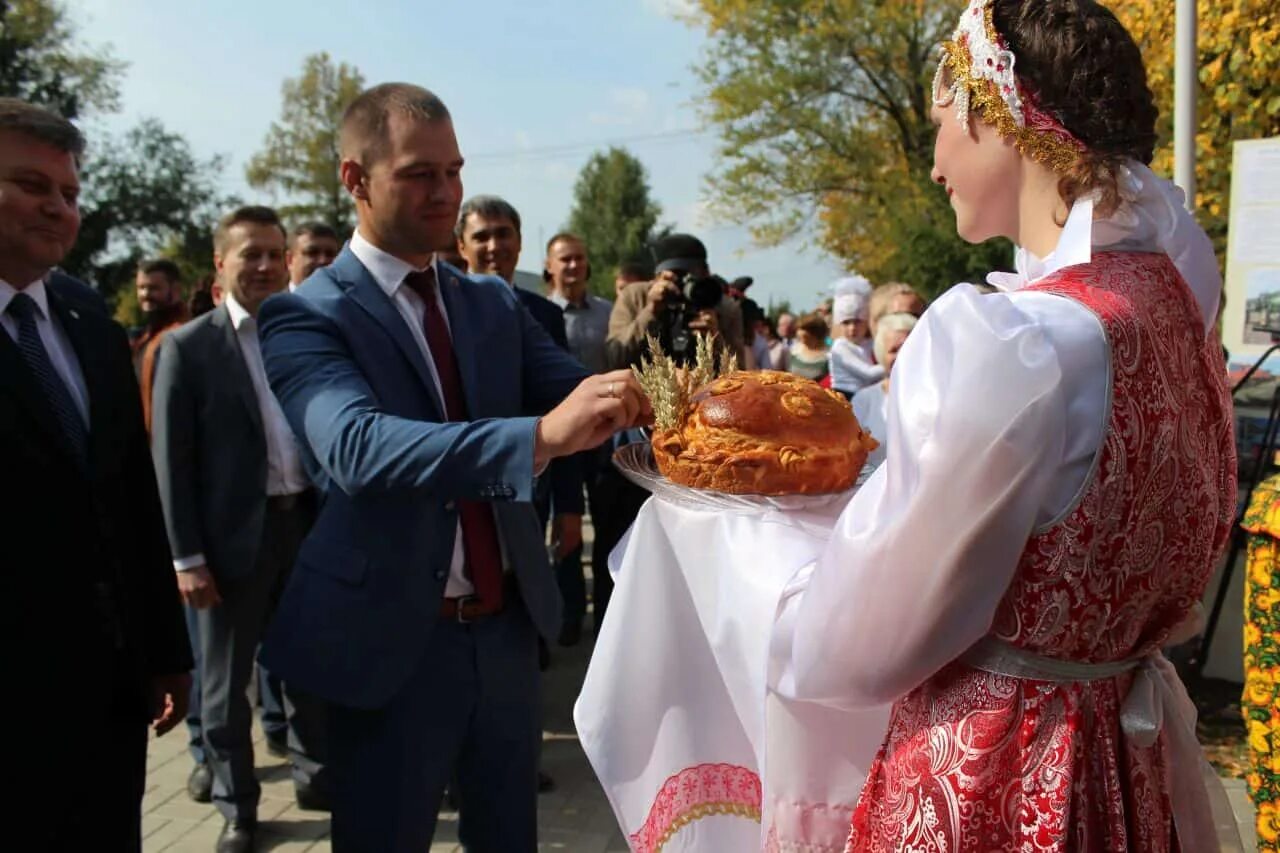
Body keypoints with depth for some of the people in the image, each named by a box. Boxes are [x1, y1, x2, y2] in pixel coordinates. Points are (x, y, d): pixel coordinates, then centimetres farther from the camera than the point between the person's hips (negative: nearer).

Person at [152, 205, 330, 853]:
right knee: (225, 681, 11)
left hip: (308, 523, 4)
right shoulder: (189, 347, -5)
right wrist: (187, 557, -11)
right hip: (232, 535, -3)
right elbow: (171, 459, -8)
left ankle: (316, 775, 37)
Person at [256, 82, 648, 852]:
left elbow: (575, 393, -5)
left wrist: (648, 404, -28)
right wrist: (542, 435, -43)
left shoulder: (496, 304, 7)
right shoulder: (308, 315, -12)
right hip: (392, 639, -5)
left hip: (506, 628, 5)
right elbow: (359, 446, -30)